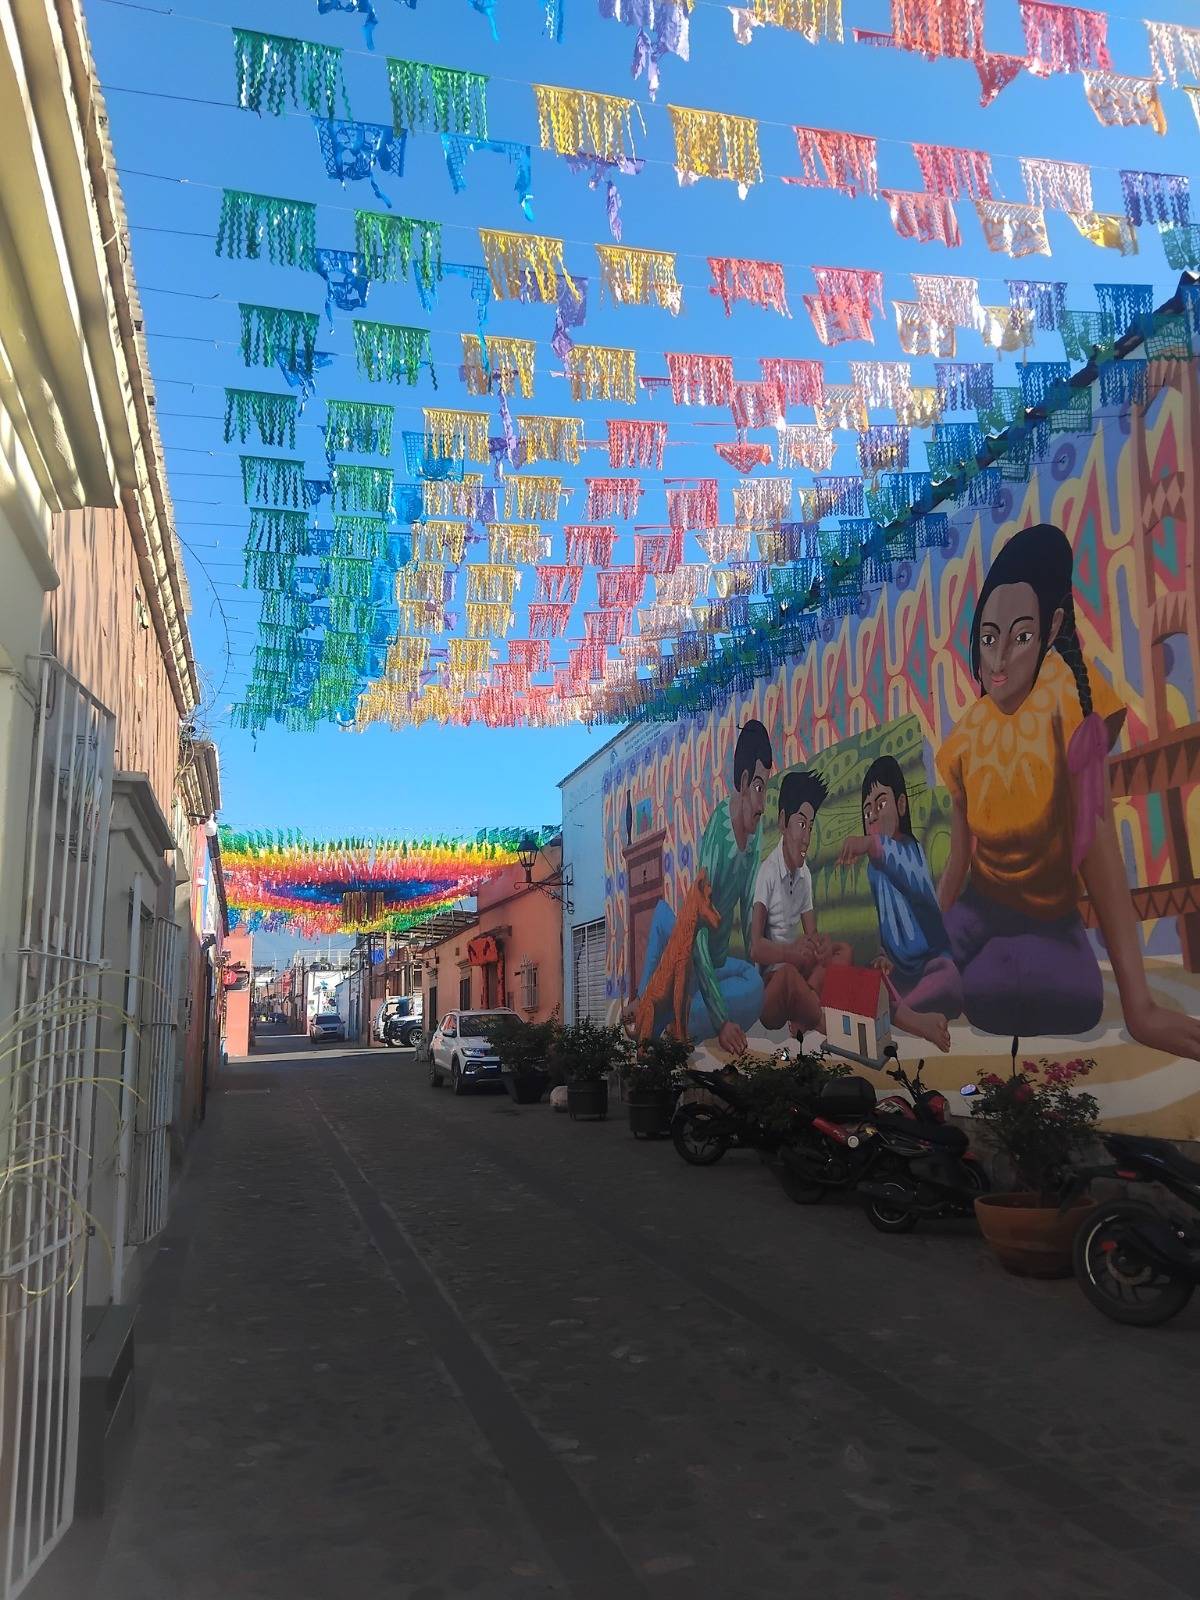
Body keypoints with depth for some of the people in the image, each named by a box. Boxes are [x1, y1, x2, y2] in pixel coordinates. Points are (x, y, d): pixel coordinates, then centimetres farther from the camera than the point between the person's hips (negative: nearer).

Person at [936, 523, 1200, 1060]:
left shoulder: (1067, 698, -21)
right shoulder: (964, 739, -7)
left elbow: (1096, 846, -28)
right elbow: (958, 863, -3)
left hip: (1051, 919, -2)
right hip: (978, 911, 3)